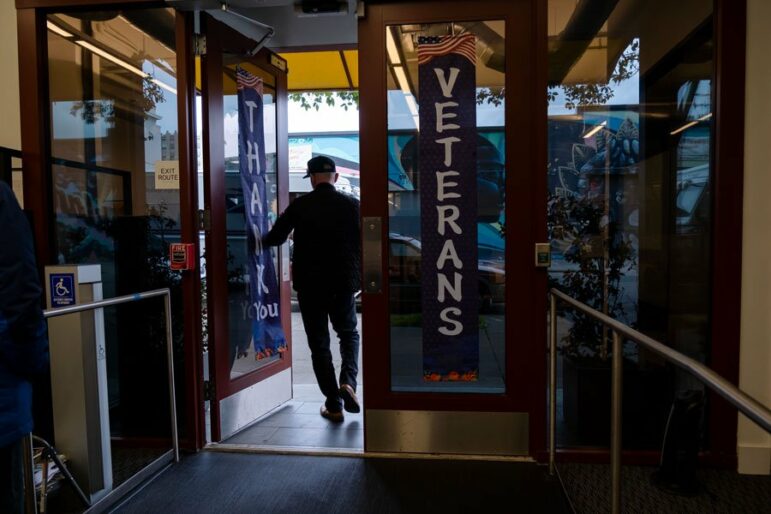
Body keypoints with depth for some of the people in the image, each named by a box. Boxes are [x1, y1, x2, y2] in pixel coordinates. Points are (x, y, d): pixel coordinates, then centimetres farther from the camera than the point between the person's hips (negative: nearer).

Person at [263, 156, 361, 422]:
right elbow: (362, 244, -3)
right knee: (349, 334, 21)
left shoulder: (299, 205, -4)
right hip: (343, 283, 1)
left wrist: (261, 239, 25)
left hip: (309, 284, -1)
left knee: (319, 343, 10)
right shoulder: (351, 204, -2)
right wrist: (359, 277, 10)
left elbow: (275, 238, 2)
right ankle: (348, 382, -2)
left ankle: (334, 405, 12)